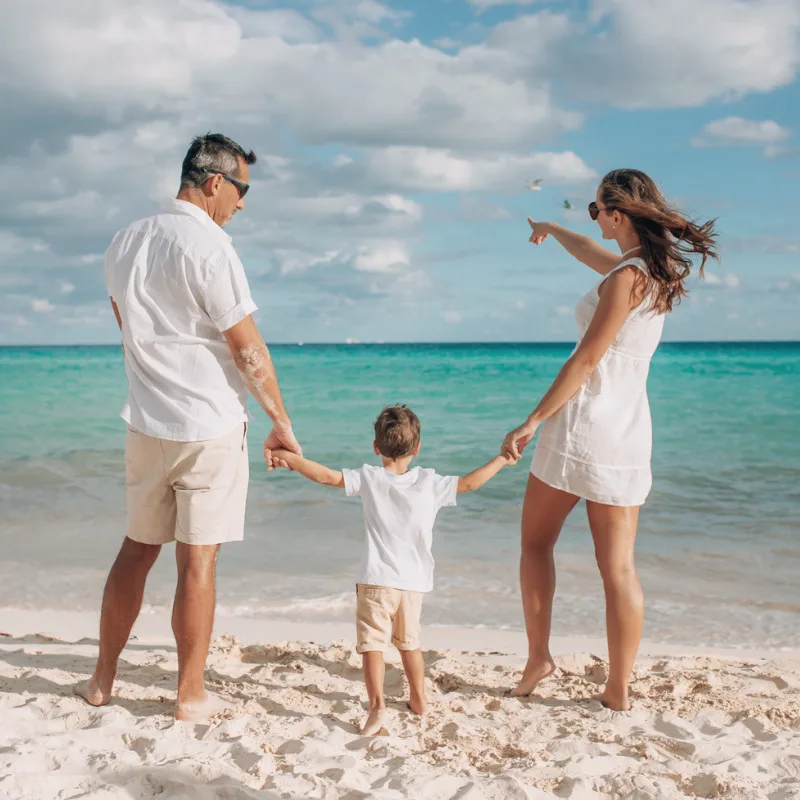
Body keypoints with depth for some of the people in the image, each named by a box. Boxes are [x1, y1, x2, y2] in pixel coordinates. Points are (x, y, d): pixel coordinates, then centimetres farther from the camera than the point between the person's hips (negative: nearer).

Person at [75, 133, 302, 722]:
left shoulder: (125, 243, 9)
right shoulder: (208, 246, -15)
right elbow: (250, 352, -14)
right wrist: (282, 424, -5)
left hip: (146, 423, 7)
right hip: (209, 426, -6)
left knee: (137, 549, 17)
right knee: (198, 561, 2)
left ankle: (103, 680, 25)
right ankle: (192, 695, 12)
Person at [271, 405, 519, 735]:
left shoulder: (369, 478, -4)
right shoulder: (430, 483, -1)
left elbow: (327, 476, -8)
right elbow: (470, 482, 4)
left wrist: (288, 457, 2)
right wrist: (501, 459, 19)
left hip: (376, 580, -3)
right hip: (414, 583, 3)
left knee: (372, 643, -5)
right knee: (409, 642, 22)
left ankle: (377, 705, -20)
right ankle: (418, 698, 32)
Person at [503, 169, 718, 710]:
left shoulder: (626, 277, -14)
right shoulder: (657, 271, 12)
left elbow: (587, 360, -17)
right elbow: (593, 255, 33)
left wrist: (533, 420, -12)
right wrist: (551, 229, 51)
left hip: (584, 424, -7)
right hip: (629, 432, 7)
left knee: (536, 543, 12)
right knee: (619, 566, 7)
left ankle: (538, 656, 14)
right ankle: (619, 691, 11)